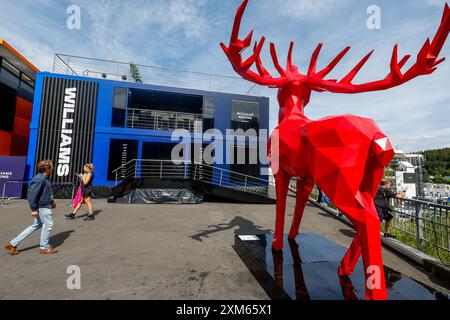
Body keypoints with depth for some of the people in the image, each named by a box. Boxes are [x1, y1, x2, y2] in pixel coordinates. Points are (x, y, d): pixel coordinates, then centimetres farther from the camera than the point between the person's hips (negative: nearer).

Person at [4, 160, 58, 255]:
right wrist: (34, 209, -21)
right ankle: (45, 247, 20)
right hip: (43, 207, -10)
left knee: (36, 225, 19)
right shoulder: (39, 179, -22)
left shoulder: (44, 178, 10)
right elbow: (32, 194, -23)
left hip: (45, 205, 10)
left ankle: (13, 244, 24)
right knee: (48, 224, 3)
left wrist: (51, 201, 22)